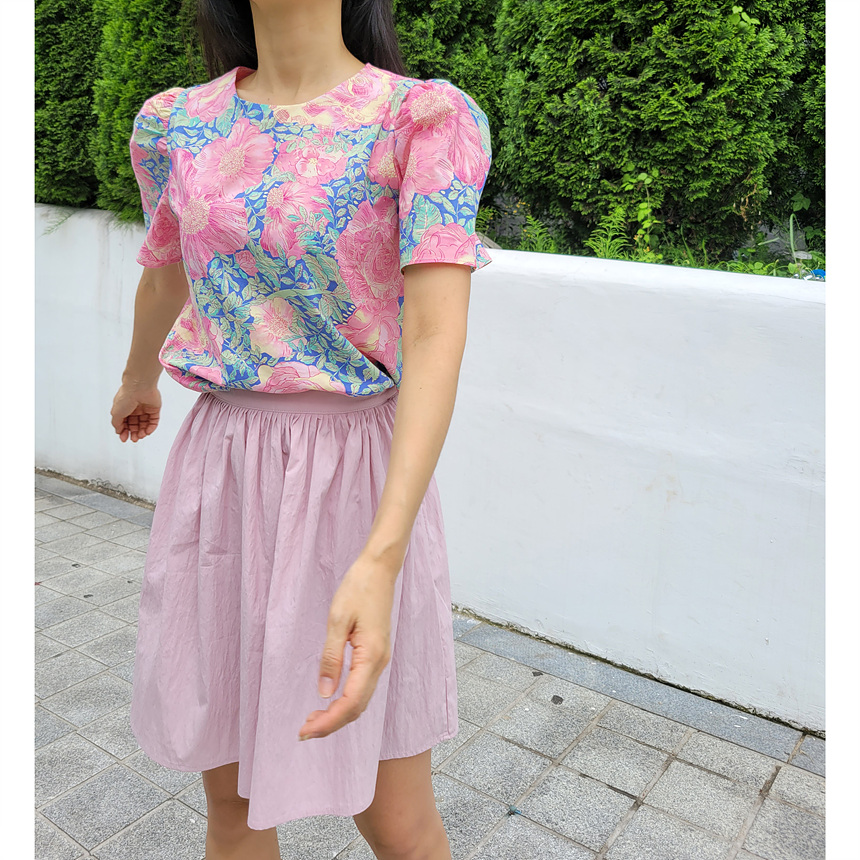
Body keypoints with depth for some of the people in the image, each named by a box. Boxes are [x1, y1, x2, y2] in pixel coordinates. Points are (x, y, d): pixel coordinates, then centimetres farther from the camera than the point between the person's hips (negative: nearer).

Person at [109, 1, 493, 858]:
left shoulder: (427, 117, -9)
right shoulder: (176, 125, 5)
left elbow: (437, 339, -21)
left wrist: (379, 561, -32)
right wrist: (138, 383, 41)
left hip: (361, 480, -3)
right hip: (219, 470, 4)